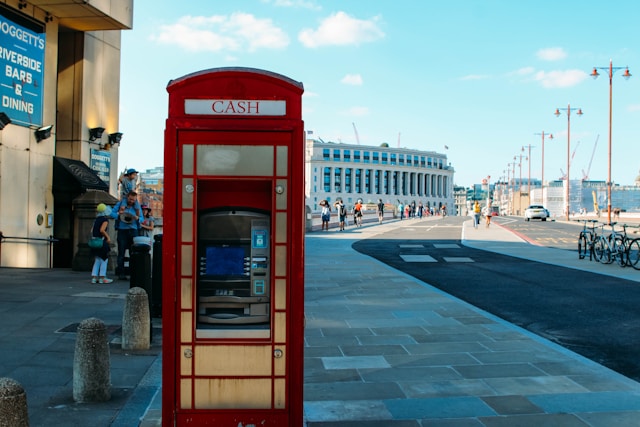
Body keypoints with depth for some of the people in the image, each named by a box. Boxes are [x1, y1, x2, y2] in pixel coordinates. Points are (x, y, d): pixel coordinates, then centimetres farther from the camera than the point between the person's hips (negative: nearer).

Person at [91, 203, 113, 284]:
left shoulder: (96, 219, 13)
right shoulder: (105, 220, -11)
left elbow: (92, 230, 12)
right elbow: (102, 230, -23)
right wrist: (108, 237, -15)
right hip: (102, 242, -8)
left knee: (97, 260, 14)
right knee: (104, 259, 2)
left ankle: (94, 277, 13)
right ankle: (102, 277, 3)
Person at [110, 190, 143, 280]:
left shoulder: (137, 206, 11)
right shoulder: (120, 204, 5)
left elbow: (142, 219, 11)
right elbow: (112, 213, 5)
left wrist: (137, 218, -11)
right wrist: (119, 214, -14)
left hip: (133, 231, 2)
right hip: (122, 231, -2)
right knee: (121, 252, -1)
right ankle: (121, 273, 1)